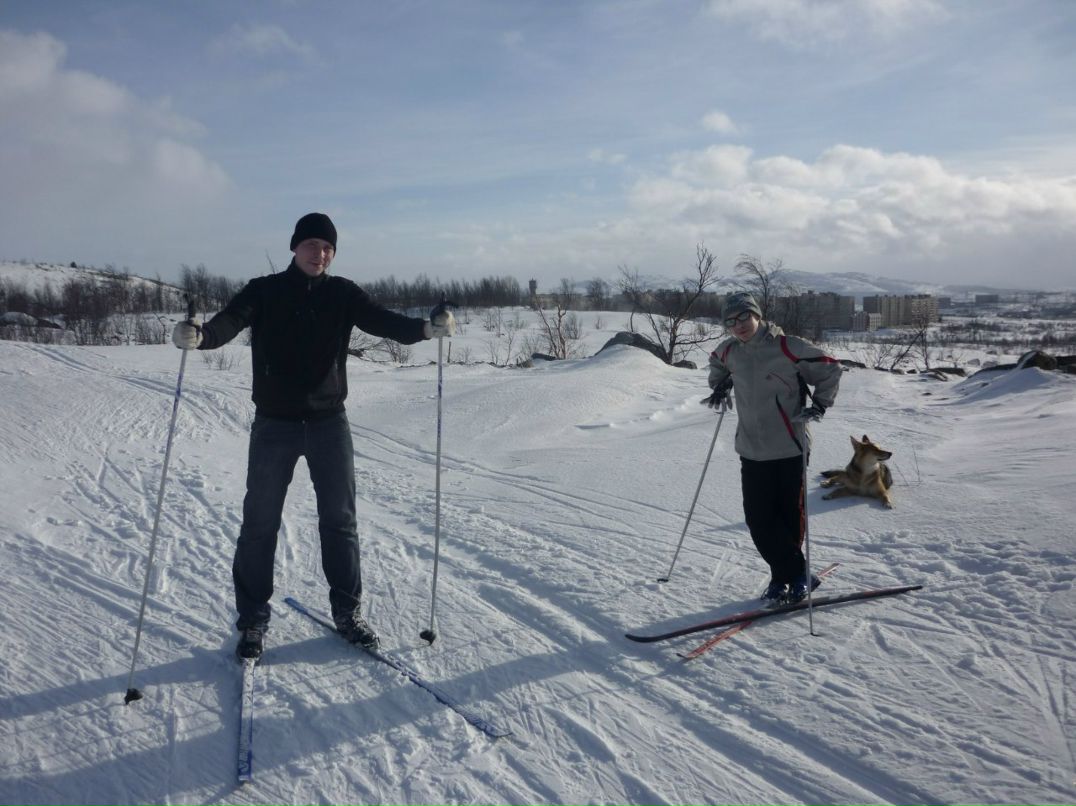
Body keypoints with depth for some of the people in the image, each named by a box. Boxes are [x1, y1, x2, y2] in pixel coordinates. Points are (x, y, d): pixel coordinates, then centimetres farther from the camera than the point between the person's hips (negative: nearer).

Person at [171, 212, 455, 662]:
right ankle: (253, 621, 19)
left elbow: (380, 320, -10)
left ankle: (348, 612, 22)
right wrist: (199, 335, -38)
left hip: (329, 422, 1)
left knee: (340, 520, 8)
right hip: (274, 424, -1)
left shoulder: (343, 294, 3)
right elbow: (230, 321, -15)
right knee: (260, 523, 5)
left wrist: (425, 328, -30)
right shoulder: (264, 292, 0)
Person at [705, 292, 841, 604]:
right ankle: (794, 575, 17)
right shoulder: (730, 351, 5)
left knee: (790, 516, 4)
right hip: (752, 451, 5)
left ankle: (787, 575, 26)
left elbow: (830, 370, -2)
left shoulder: (787, 347, -11)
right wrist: (719, 387, 15)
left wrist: (819, 405, -9)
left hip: (789, 449, -4)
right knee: (758, 519, 2)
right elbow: (717, 364, 30)